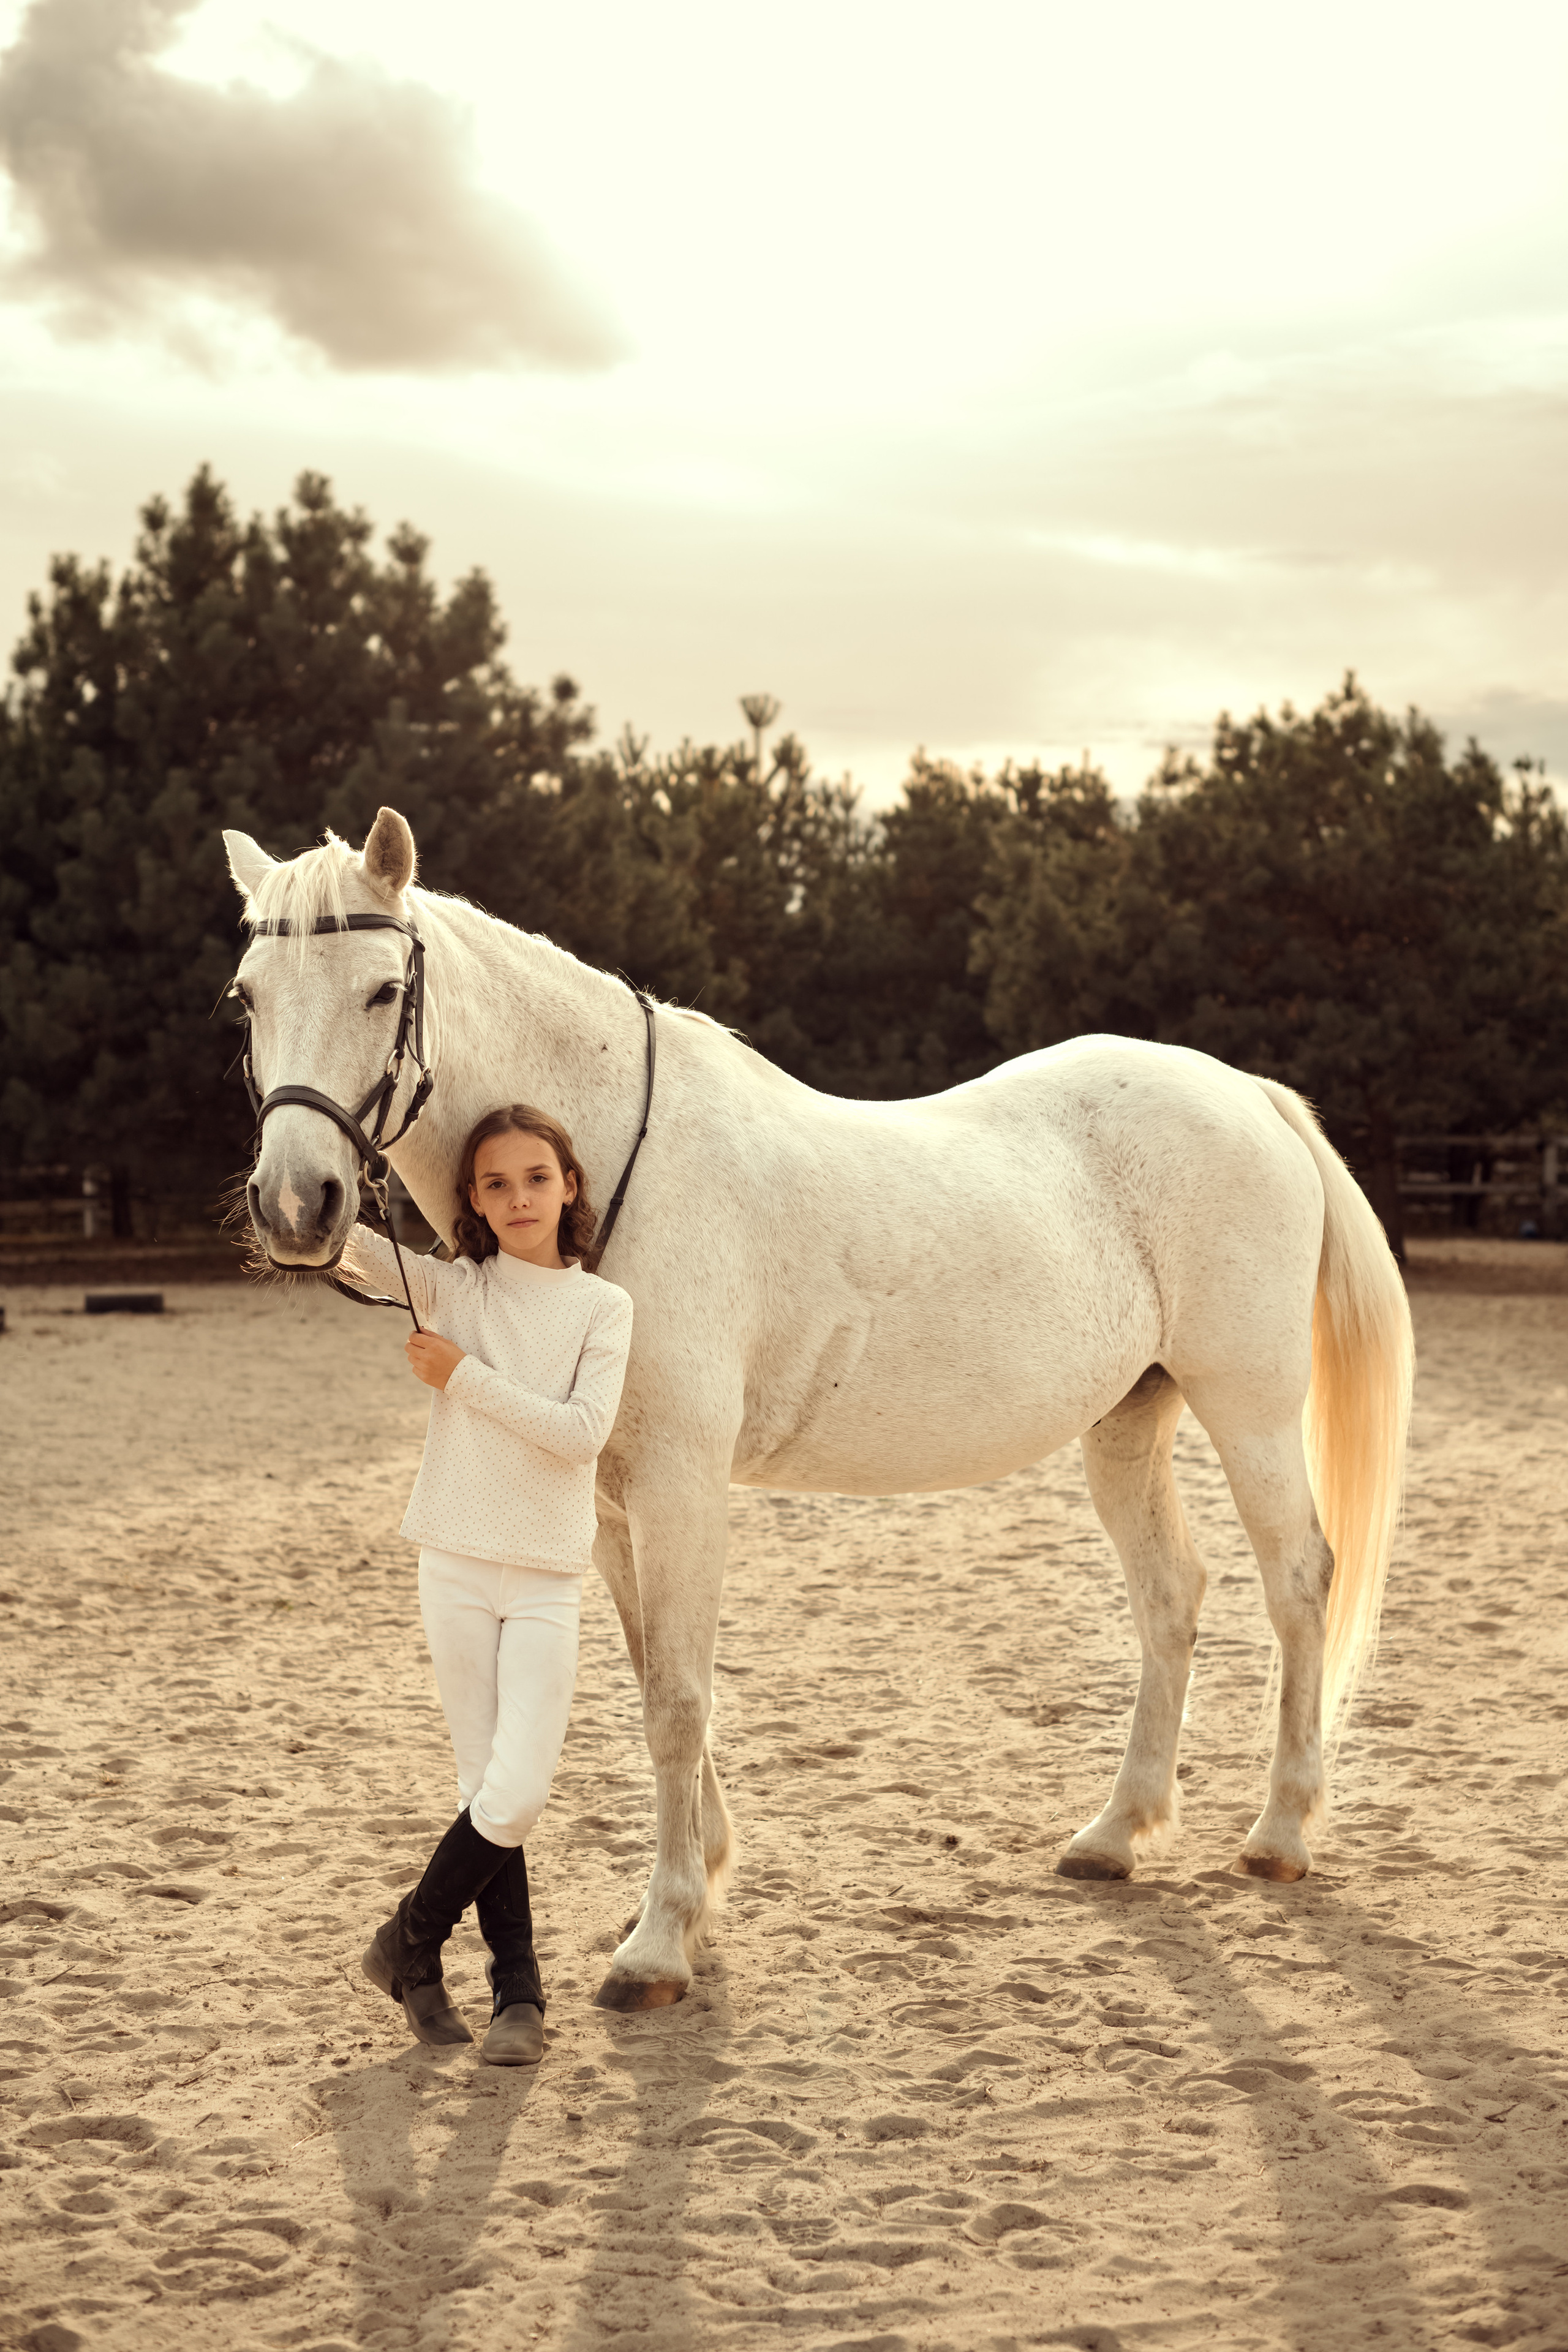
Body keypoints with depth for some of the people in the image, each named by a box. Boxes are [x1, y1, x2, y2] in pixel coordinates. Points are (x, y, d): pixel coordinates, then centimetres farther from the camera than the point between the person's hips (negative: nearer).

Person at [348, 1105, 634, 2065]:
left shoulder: (603, 1307, 0)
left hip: (549, 1578, 0)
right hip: (458, 1563, 0)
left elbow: (582, 1431, -13)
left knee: (518, 1794, -9)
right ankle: (518, 1993, 15)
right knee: (493, 1793, 2)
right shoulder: (454, 1287, 3)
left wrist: (465, 1376, -14)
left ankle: (411, 1942, 14)